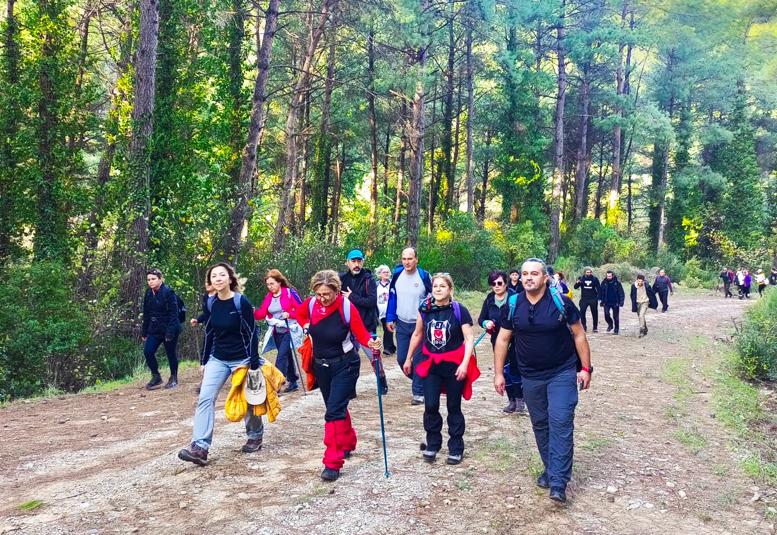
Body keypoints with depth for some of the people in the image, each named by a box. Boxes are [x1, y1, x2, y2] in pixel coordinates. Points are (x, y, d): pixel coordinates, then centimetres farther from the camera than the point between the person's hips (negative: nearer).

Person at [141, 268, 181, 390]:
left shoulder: (168, 292, -14)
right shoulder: (148, 294, 5)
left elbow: (173, 314, -16)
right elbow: (146, 314, 11)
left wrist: (170, 333, -21)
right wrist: (144, 333, 9)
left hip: (170, 329, -6)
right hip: (155, 330, 6)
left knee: (171, 354, 5)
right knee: (148, 351, -6)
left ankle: (173, 378, 24)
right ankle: (156, 377, 10)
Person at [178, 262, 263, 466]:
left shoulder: (241, 302, -16)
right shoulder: (210, 303, -2)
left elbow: (252, 333, -14)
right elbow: (209, 333, 8)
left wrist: (254, 363, -16)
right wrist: (204, 361, 10)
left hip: (241, 359, -4)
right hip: (217, 359, 4)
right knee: (205, 398, -11)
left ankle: (255, 437, 33)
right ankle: (200, 448, -14)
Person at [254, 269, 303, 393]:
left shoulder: (290, 292, -9)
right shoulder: (268, 296, 7)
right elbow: (262, 313, -1)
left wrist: (289, 314, -23)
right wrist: (252, 313, -19)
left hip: (289, 330, -6)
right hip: (277, 332, 6)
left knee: (282, 356, -14)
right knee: (287, 356, 15)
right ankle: (293, 383, 26)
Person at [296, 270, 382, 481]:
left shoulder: (347, 307, -21)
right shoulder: (311, 304, -8)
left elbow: (361, 333, -20)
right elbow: (300, 314, 15)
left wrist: (371, 343, -39)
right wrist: (307, 327, 0)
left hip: (344, 365, -5)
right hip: (321, 365, 5)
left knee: (334, 411, -13)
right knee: (336, 408, 18)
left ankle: (333, 463, -8)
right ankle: (348, 443, 41)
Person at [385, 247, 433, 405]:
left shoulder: (424, 276, -10)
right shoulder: (397, 275, 0)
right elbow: (392, 297, 8)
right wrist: (390, 318, 5)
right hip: (402, 324, 4)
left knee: (418, 359, -1)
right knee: (401, 359, 8)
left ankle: (419, 392, 9)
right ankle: (420, 380, 31)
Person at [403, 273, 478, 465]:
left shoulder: (459, 310, -11)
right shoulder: (425, 309, -1)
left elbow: (469, 339, -12)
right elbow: (417, 335, 11)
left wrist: (464, 364, -21)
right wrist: (408, 359, 15)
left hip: (454, 364, -2)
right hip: (431, 364, 3)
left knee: (454, 407, 8)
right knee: (430, 406, -1)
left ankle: (456, 449, 21)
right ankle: (432, 444, 20)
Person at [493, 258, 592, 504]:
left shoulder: (561, 302, -11)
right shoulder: (512, 305, -4)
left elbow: (579, 335, -3)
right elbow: (503, 339, 3)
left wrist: (585, 368, -4)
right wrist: (498, 373, 2)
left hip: (562, 373, -3)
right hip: (531, 377, 3)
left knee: (561, 423, -10)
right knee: (540, 424, 13)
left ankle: (558, 483, -8)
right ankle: (550, 468, 31)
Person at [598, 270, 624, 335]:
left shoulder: (617, 283, -6)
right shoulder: (604, 283, 0)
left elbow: (621, 293, -5)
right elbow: (600, 292, 7)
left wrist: (621, 302, -11)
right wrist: (600, 300, 3)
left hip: (615, 303, -2)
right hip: (607, 303, 2)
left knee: (615, 317, 5)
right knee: (606, 314, -10)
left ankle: (616, 329, 19)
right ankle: (610, 324, 18)